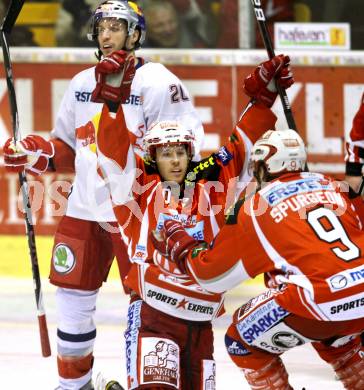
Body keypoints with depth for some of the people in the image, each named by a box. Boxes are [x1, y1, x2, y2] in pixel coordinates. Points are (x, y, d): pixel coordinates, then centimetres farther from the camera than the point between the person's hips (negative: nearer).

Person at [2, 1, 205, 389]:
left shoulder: (157, 82, -8)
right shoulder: (82, 83, 13)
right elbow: (67, 146, 19)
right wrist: (34, 153, 2)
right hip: (85, 207, 6)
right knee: (73, 294, 9)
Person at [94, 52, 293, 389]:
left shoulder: (207, 187, 14)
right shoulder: (141, 187, 5)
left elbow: (242, 149, 17)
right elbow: (114, 151, -6)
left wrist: (263, 97, 12)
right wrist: (113, 98, -17)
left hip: (200, 318, 5)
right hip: (152, 314, -5)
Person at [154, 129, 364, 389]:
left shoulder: (254, 208, 6)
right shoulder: (330, 186, 18)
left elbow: (211, 276, 12)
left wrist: (178, 243, 30)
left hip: (321, 302, -6)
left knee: (242, 342, 15)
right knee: (336, 339, 38)